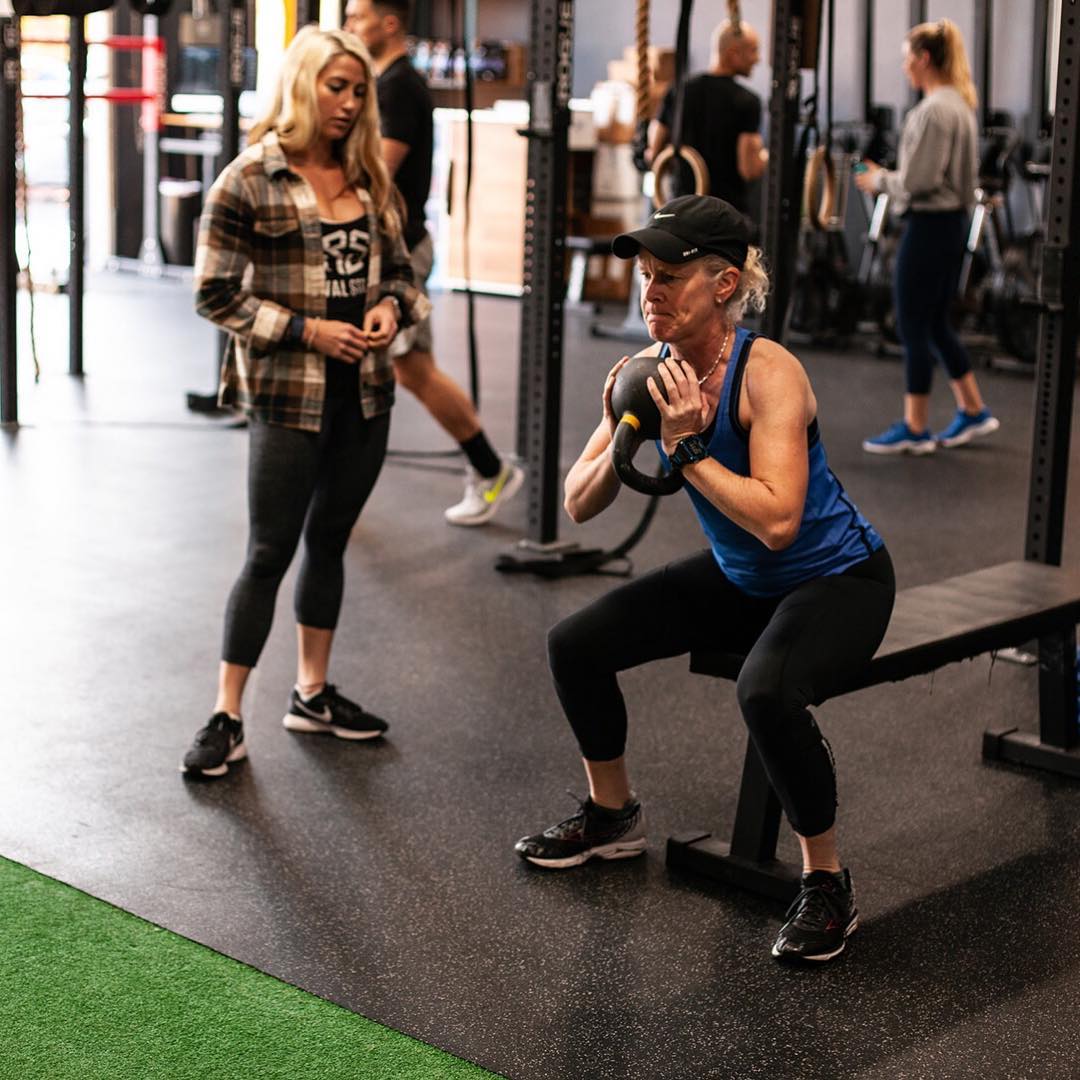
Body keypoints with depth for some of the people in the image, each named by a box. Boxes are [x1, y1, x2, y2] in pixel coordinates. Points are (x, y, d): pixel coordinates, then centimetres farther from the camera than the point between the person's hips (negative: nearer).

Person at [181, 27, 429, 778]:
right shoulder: (249, 182, -10)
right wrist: (307, 330, -16)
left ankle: (313, 694, 28)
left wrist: (391, 307, -6)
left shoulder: (369, 181, 8)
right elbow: (216, 293, -10)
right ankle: (227, 719, 7)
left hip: (365, 391, 6)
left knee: (330, 541, 15)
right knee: (271, 553, -3)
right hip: (289, 396, -6)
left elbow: (400, 271, 17)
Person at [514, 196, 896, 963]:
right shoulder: (657, 370, -8)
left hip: (838, 578, -8)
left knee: (767, 692, -37)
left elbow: (777, 520, -39)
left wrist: (687, 446, -34)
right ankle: (613, 815, 27)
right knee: (575, 645, 2)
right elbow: (579, 505, -6)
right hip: (738, 578, 8)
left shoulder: (767, 373, -28)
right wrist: (622, 437, -24)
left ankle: (828, 885, -14)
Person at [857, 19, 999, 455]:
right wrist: (888, 177, 13)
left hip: (928, 225, -10)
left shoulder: (932, 110, -18)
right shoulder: (960, 104, 13)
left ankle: (914, 429, 6)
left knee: (914, 328, -1)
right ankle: (973, 411, 23)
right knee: (937, 324, 17)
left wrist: (879, 180, -3)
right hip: (952, 221, 10)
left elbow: (917, 181, -21)